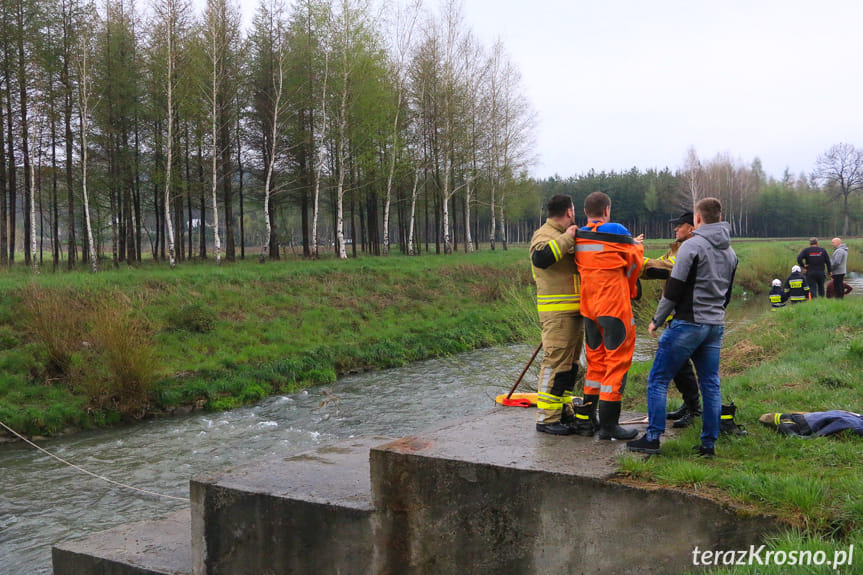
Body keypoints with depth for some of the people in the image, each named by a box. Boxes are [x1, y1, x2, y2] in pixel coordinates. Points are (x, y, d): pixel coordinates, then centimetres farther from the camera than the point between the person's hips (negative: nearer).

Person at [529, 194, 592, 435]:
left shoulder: (563, 235, 21)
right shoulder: (545, 235, -11)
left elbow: (577, 263, 33)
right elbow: (540, 257, -33)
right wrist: (566, 239, -24)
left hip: (574, 311, 10)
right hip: (557, 311, -10)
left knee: (570, 364, 14)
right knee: (555, 362, -9)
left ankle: (563, 412, 23)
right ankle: (546, 418, -3)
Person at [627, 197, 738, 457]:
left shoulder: (692, 246, -11)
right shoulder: (730, 252, 14)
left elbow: (674, 289, -12)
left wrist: (657, 320, -2)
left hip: (688, 323, -7)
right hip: (716, 326, 7)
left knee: (658, 379, 0)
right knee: (710, 384, 9)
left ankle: (652, 438, -2)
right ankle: (709, 443, 11)